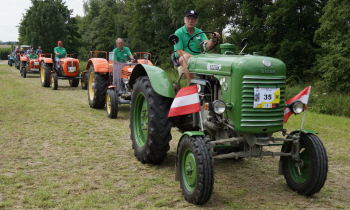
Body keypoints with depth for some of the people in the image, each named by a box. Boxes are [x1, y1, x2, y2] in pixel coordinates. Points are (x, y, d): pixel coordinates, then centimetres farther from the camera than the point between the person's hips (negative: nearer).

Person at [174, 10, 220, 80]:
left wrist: (213, 40, -29)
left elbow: (207, 46, -6)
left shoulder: (199, 32, 10)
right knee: (186, 57, -37)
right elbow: (179, 52, -11)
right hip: (182, 59, -4)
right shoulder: (178, 33, -2)